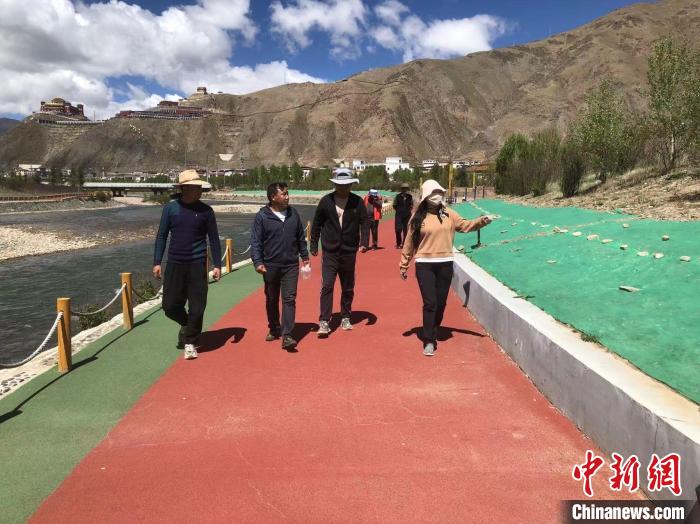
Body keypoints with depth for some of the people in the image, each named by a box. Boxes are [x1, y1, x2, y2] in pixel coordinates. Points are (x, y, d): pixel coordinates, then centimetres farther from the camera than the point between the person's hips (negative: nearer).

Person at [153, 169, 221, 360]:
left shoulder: (205, 210, -1)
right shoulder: (171, 208, 1)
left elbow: (214, 239, 3)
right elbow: (161, 236, 6)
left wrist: (217, 265, -1)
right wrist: (157, 262, 3)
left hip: (197, 264, -1)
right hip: (174, 264, 1)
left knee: (197, 307, 0)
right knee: (170, 306, 6)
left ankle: (190, 342, 19)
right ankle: (187, 325, 37)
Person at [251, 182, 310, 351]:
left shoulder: (293, 213, 4)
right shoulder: (262, 216, -7)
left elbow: (301, 237, 13)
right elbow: (255, 241, -7)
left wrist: (305, 257, 14)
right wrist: (258, 262, -16)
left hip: (291, 265, 1)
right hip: (270, 266, -1)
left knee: (289, 299, -6)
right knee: (272, 300, 14)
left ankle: (286, 336, -6)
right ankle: (274, 329, 32)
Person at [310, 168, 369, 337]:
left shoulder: (357, 202, -1)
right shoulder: (326, 201, -1)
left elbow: (364, 222, -2)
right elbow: (316, 224, 6)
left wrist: (364, 242, -16)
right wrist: (314, 245, 6)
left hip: (349, 252, 1)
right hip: (330, 252, -1)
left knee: (348, 288, 12)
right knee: (327, 286, -9)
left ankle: (345, 318, 28)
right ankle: (324, 321, -4)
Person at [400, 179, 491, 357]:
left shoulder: (448, 214, 5)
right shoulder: (418, 217, -3)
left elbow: (465, 225, 3)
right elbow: (409, 242, 2)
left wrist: (481, 221, -16)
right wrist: (404, 264, 5)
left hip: (445, 263, 3)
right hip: (424, 264, -3)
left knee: (441, 303, 10)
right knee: (430, 303, -6)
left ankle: (431, 333, 31)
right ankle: (429, 341, 3)